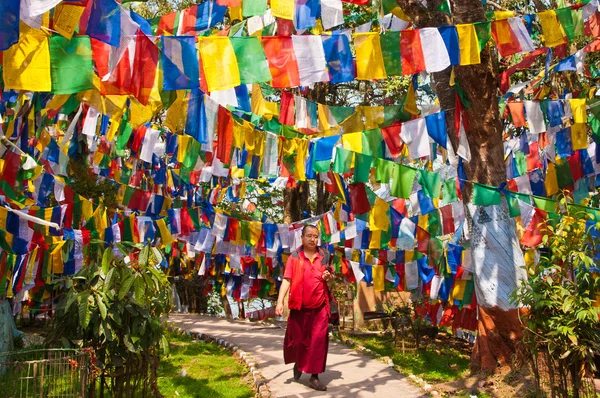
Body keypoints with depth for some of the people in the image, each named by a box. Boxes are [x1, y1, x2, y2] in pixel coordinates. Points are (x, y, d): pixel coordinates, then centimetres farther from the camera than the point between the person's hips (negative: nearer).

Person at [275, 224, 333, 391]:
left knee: (318, 341, -2)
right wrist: (280, 301, -18)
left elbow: (331, 277, 16)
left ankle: (314, 377, 7)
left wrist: (329, 277, -9)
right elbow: (287, 280, -7)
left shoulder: (324, 256, 4)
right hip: (299, 307, -1)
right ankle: (298, 364, 40)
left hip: (320, 307, 1)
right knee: (298, 339, 10)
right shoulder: (294, 257, -3)